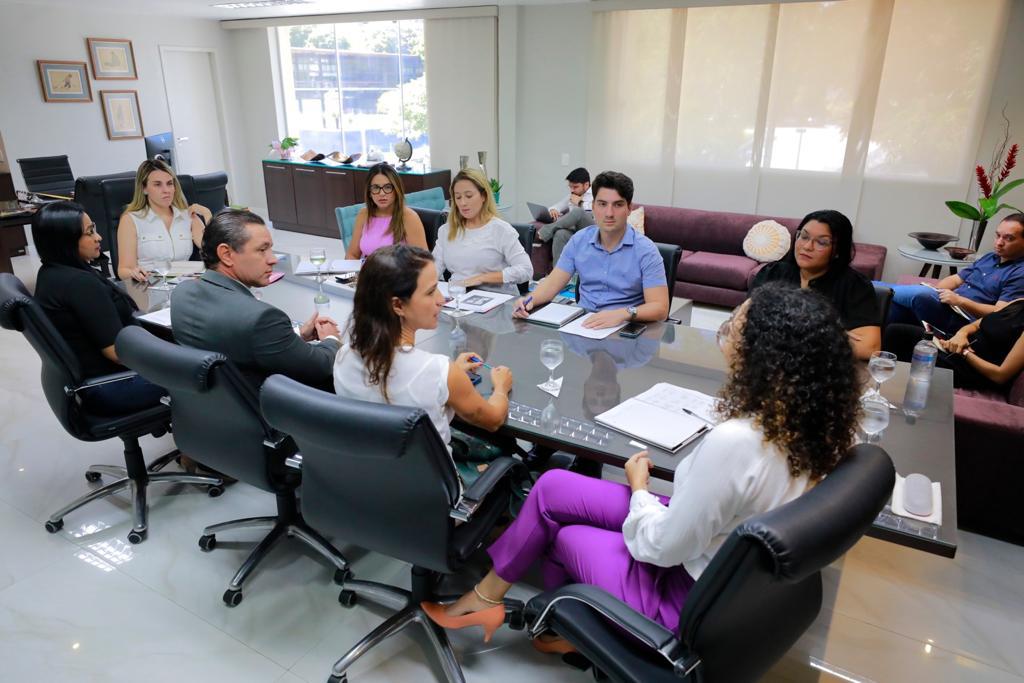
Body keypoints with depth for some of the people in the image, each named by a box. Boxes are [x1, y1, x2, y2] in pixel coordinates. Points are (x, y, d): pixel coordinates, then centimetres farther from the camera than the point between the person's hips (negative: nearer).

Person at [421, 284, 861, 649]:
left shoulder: (734, 442, -38)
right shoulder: (817, 421, -12)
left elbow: (661, 547, -25)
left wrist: (639, 486, -7)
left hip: (695, 598, -7)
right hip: (735, 567, 8)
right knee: (550, 488, 7)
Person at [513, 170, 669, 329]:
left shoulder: (645, 251, -7)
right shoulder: (579, 240, 7)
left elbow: (660, 308, -14)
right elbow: (553, 282, 6)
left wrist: (623, 314, -32)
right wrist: (531, 299, -15)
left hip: (623, 328, -2)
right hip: (582, 323, 3)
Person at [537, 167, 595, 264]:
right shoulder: (571, 196, 28)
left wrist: (580, 203, 0)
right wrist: (553, 210, 4)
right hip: (574, 230, 5)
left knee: (577, 211, -35)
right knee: (560, 234, -34)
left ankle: (546, 231, -26)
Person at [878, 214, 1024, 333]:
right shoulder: (990, 257, 22)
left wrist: (960, 300, -20)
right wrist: (932, 291, 1)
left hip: (962, 321, -8)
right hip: (948, 307, 8)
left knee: (920, 294, -31)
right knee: (895, 302, -16)